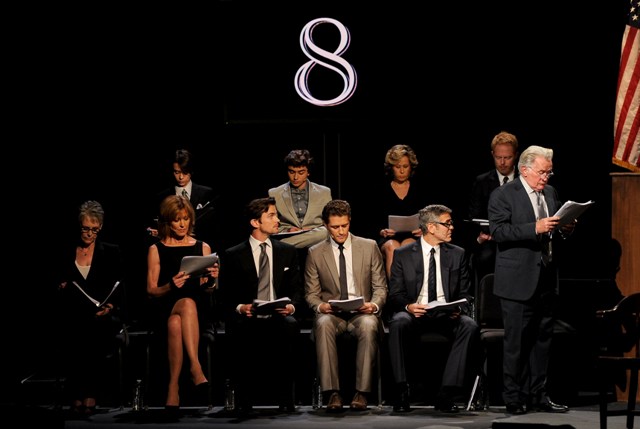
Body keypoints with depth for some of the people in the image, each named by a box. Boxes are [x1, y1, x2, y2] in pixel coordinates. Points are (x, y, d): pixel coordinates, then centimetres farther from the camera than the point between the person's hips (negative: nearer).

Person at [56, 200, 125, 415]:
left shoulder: (111, 252, 13)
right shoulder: (65, 255, 16)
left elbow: (120, 287, 6)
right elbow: (59, 287, 19)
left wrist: (109, 307, -12)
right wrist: (61, 288, -5)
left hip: (104, 315, -1)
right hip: (74, 315, 1)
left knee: (94, 331, -35)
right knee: (72, 333, -32)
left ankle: (91, 392, -30)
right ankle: (77, 392, -25)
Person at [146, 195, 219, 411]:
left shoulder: (202, 248, 16)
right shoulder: (156, 250, 11)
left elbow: (206, 288, 10)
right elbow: (151, 290, 5)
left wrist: (210, 279, -14)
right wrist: (170, 286, -16)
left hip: (197, 310, 1)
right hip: (163, 310, -1)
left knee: (176, 322, -38)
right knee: (188, 303, -39)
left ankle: (174, 386, -46)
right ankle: (195, 367, -49)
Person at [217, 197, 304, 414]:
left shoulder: (288, 251, 16)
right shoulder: (232, 256, 8)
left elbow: (297, 290, 12)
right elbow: (225, 297, 5)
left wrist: (292, 306, -10)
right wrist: (240, 307, -16)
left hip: (279, 318, 2)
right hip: (247, 321, -2)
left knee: (290, 326, -35)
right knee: (241, 331, -38)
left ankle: (286, 399, -29)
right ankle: (243, 401, -22)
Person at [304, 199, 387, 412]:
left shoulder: (369, 247, 10)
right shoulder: (315, 253, 10)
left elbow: (380, 287, 10)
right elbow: (311, 293, 11)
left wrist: (373, 305, -12)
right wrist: (321, 306, -12)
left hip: (362, 313, 0)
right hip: (331, 313, 0)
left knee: (369, 325, -37)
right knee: (323, 324, -36)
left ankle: (362, 392, -34)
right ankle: (332, 392, -38)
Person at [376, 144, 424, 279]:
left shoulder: (418, 189, 12)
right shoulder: (382, 191, 10)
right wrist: (382, 232, -12)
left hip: (413, 238, 0)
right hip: (388, 238, 0)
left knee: (407, 247, -35)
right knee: (392, 247, -35)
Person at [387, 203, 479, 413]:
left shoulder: (458, 254, 13)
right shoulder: (403, 255, 6)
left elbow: (465, 294, 12)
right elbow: (395, 295, 4)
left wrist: (459, 309, -12)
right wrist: (408, 307, -19)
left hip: (447, 315, 2)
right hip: (414, 314, -2)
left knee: (470, 326, -31)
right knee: (398, 323, -36)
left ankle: (447, 394, -31)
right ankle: (402, 392, -30)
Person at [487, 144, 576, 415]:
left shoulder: (550, 193, 14)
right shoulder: (503, 195, -7)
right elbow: (498, 231, -19)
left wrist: (566, 228, 0)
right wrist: (534, 228, -27)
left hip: (546, 278, 7)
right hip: (518, 280, -7)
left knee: (542, 339, 9)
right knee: (516, 342, -2)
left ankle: (538, 395, 16)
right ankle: (514, 399, 4)